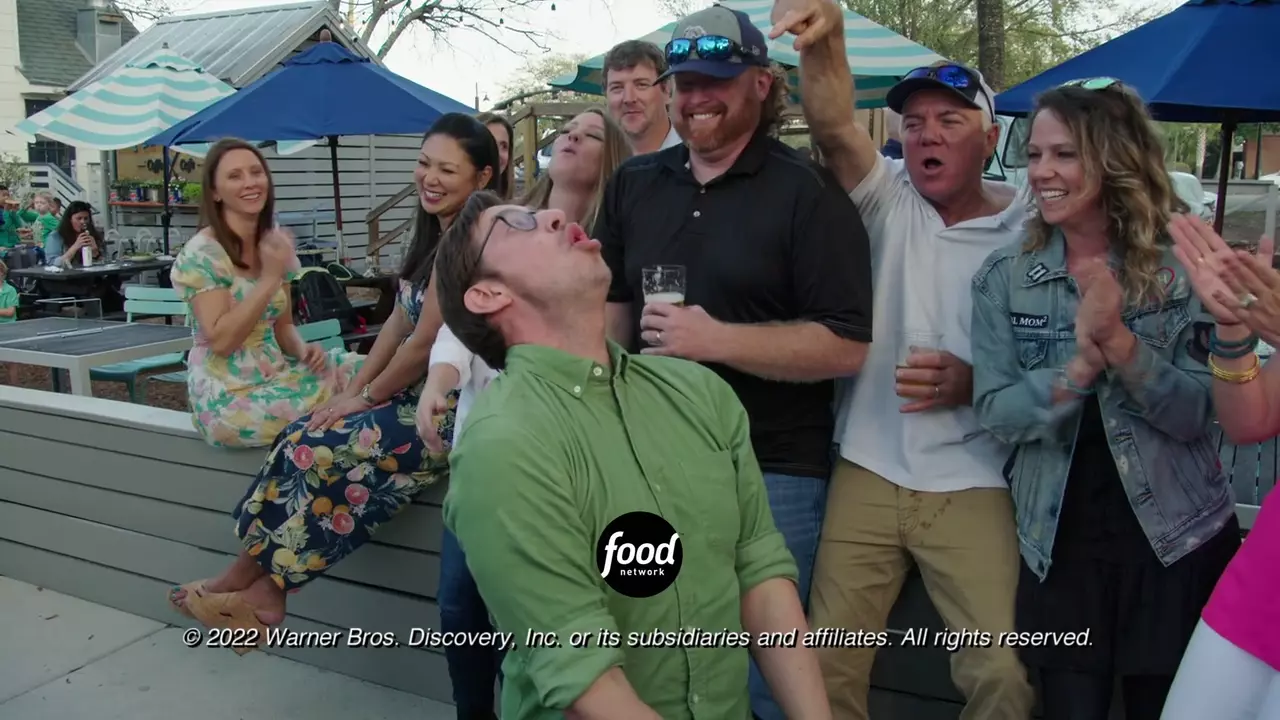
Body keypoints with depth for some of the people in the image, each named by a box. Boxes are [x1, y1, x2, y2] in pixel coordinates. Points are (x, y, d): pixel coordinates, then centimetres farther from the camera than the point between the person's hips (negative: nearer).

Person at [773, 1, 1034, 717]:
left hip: (972, 487, -1)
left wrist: (972, 385, -14)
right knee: (830, 660, 8)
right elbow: (834, 128, -18)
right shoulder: (889, 199, 2)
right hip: (865, 475, 1)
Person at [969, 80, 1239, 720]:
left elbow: (1198, 414, -11)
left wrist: (1119, 342, -27)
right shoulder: (1003, 277, -3)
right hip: (1060, 544, 1)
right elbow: (995, 412, -11)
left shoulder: (1180, 266, -5)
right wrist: (1080, 363, -27)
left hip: (1177, 541, 0)